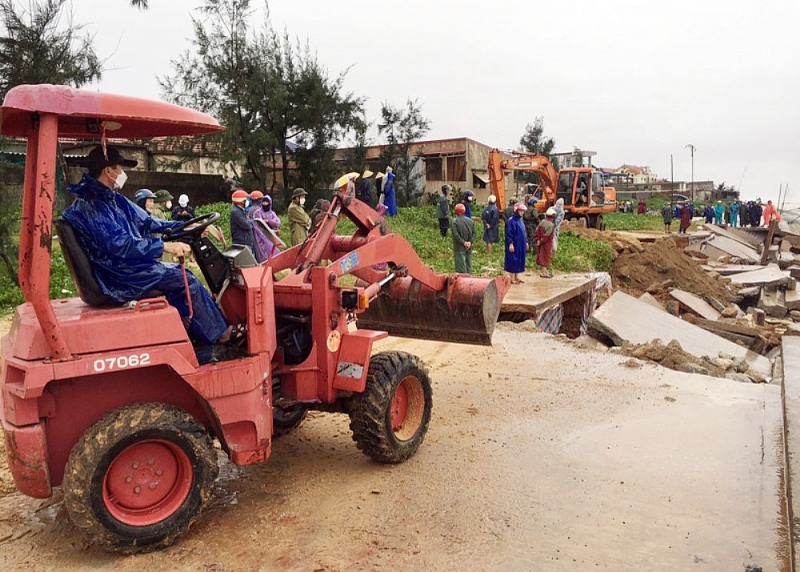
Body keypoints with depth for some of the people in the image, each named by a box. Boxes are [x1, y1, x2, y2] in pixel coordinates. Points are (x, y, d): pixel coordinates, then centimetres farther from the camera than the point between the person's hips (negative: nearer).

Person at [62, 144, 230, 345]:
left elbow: (145, 222, 17)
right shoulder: (90, 206, -20)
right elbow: (120, 244, -30)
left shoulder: (112, 199, 11)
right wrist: (165, 246, -33)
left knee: (180, 274, 12)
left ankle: (200, 334, 14)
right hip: (120, 276, -10)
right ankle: (220, 333, 3)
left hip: (128, 266, 10)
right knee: (187, 281, -10)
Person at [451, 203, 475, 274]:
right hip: (469, 248, 5)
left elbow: (456, 234, -17)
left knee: (461, 266, -3)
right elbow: (474, 233, 3)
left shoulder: (455, 221, -12)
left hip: (459, 247, -5)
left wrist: (463, 242, -12)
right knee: (468, 265, 15)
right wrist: (470, 242, -4)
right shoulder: (470, 221, 5)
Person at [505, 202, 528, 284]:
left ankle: (517, 277, 21)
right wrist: (510, 244, -21)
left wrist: (526, 242, 18)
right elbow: (509, 233, -17)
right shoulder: (511, 221, -14)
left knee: (519, 260, 12)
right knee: (513, 261, -2)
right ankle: (512, 279, 5)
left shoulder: (520, 220, 12)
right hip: (514, 244, -9)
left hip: (521, 245, 9)